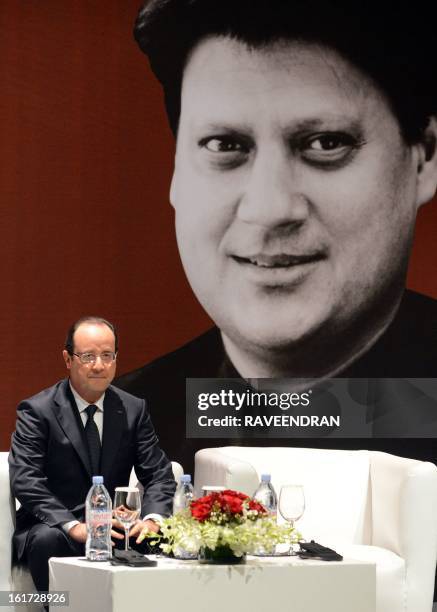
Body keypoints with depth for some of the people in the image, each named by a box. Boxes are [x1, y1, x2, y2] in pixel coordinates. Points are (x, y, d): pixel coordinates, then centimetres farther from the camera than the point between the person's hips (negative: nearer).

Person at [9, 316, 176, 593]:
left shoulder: (134, 409, 8)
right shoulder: (37, 411, -5)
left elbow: (159, 474, 4)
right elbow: (25, 481, -15)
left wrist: (152, 519, -19)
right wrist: (74, 526, -30)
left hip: (114, 527, 3)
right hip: (53, 526, -3)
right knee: (48, 540, -37)